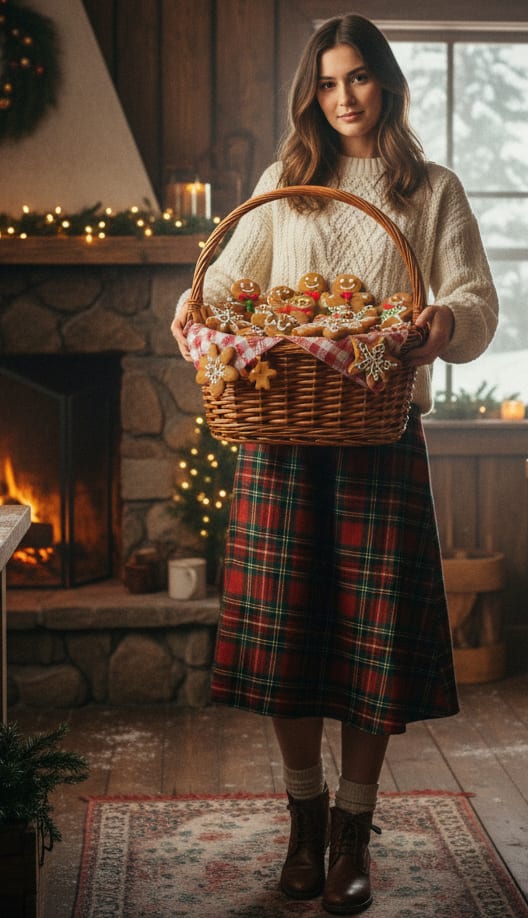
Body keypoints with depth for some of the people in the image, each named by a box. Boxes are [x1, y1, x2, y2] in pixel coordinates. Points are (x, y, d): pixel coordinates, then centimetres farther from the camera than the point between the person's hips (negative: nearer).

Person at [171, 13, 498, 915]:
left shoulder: (432, 190, 10)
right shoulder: (283, 186, 16)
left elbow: (479, 300, 2)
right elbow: (229, 275, 19)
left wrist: (447, 320, -22)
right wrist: (194, 308, -3)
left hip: (382, 432, -2)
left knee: (372, 629, -2)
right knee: (286, 623, 2)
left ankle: (352, 832, 11)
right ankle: (305, 817, 19)